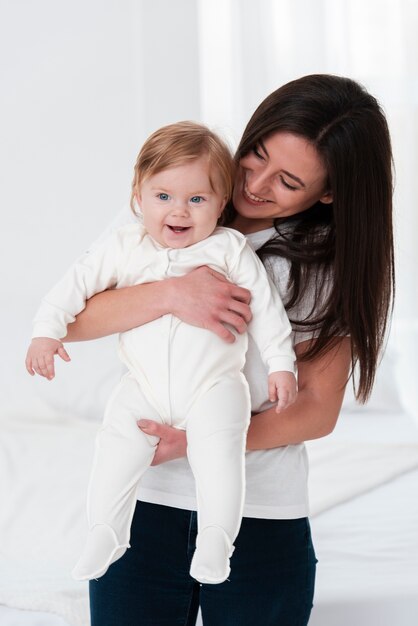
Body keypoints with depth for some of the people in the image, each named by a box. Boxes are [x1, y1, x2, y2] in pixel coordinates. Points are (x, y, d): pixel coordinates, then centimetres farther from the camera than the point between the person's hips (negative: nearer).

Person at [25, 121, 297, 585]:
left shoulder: (230, 250, 1)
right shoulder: (125, 248, 5)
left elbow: (264, 306, 4)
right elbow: (80, 281, 6)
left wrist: (280, 364, 0)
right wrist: (47, 329, -4)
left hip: (214, 385, -2)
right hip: (144, 388, 2)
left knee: (218, 451, -21)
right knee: (117, 448, -14)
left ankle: (216, 538, -7)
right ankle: (105, 533, 2)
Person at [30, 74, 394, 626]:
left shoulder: (335, 264, -3)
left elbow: (318, 411, -4)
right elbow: (72, 319, -6)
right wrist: (171, 294, -22)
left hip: (263, 518, 0)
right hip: (146, 502, 1)